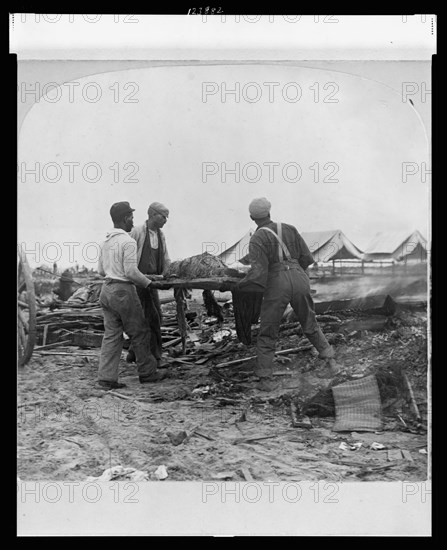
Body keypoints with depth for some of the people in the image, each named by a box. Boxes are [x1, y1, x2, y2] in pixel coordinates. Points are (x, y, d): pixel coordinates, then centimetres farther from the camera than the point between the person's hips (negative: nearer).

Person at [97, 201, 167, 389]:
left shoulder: (106, 242, 11)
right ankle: (147, 373, 17)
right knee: (139, 333, 6)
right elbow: (131, 271, -19)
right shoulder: (128, 241, -15)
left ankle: (106, 376, 7)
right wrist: (147, 283, -5)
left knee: (111, 335, 9)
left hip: (106, 289, 8)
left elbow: (100, 270, 16)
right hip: (123, 291, -8)